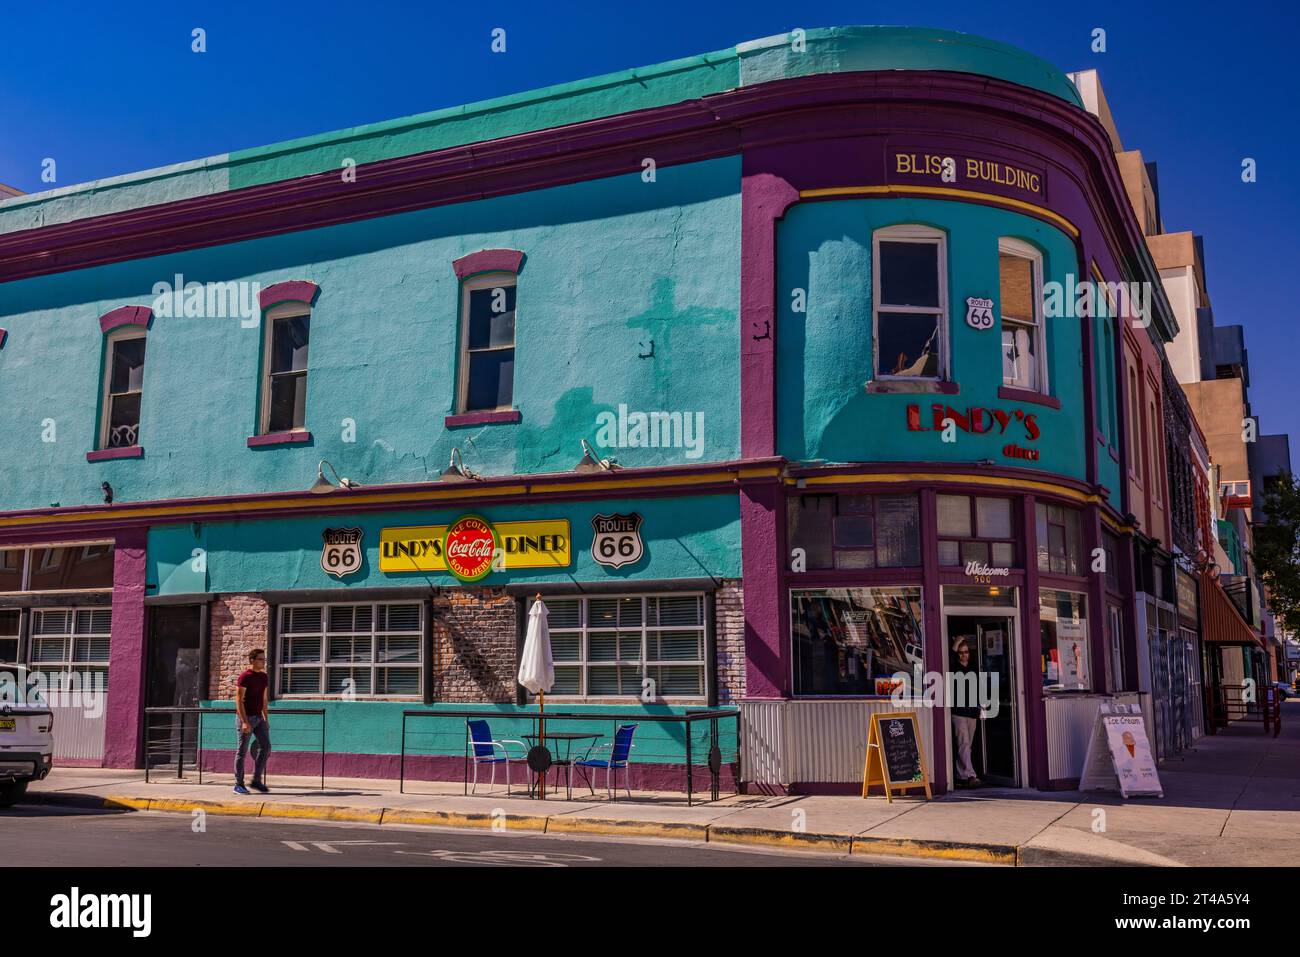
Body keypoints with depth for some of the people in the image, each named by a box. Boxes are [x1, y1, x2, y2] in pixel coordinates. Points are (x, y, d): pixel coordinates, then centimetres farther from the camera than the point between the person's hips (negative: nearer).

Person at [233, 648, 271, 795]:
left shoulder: (264, 677, 11)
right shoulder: (244, 677, -11)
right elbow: (239, 700, -15)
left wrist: (266, 719, 15)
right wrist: (244, 721, -20)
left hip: (258, 718, 7)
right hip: (245, 717, -7)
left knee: (265, 746, -1)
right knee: (242, 751, 0)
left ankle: (257, 781, 8)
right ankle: (238, 784, 8)